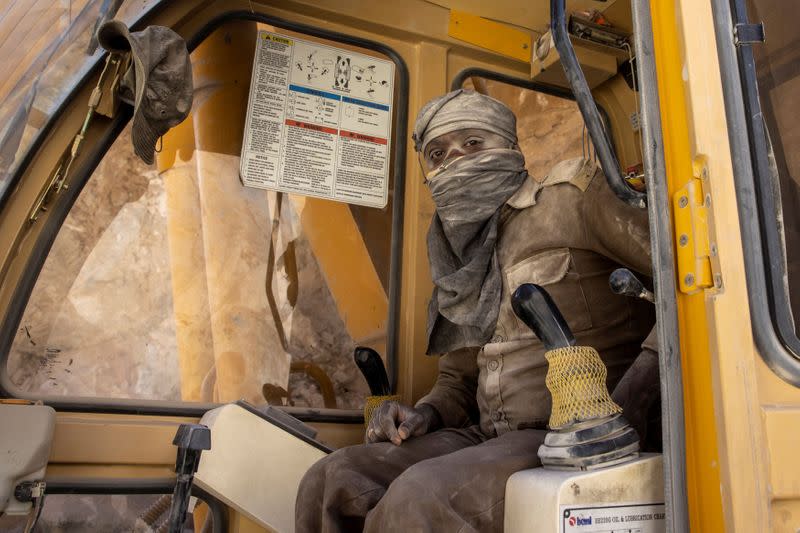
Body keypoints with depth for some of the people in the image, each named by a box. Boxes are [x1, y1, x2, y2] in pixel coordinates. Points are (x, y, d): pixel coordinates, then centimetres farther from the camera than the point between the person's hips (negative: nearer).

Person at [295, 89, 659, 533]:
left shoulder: (569, 196, -2)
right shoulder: (459, 262, 17)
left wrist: (639, 382, -20)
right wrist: (425, 415, 1)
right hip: (488, 436, 6)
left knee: (419, 496, -30)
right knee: (330, 481, -11)